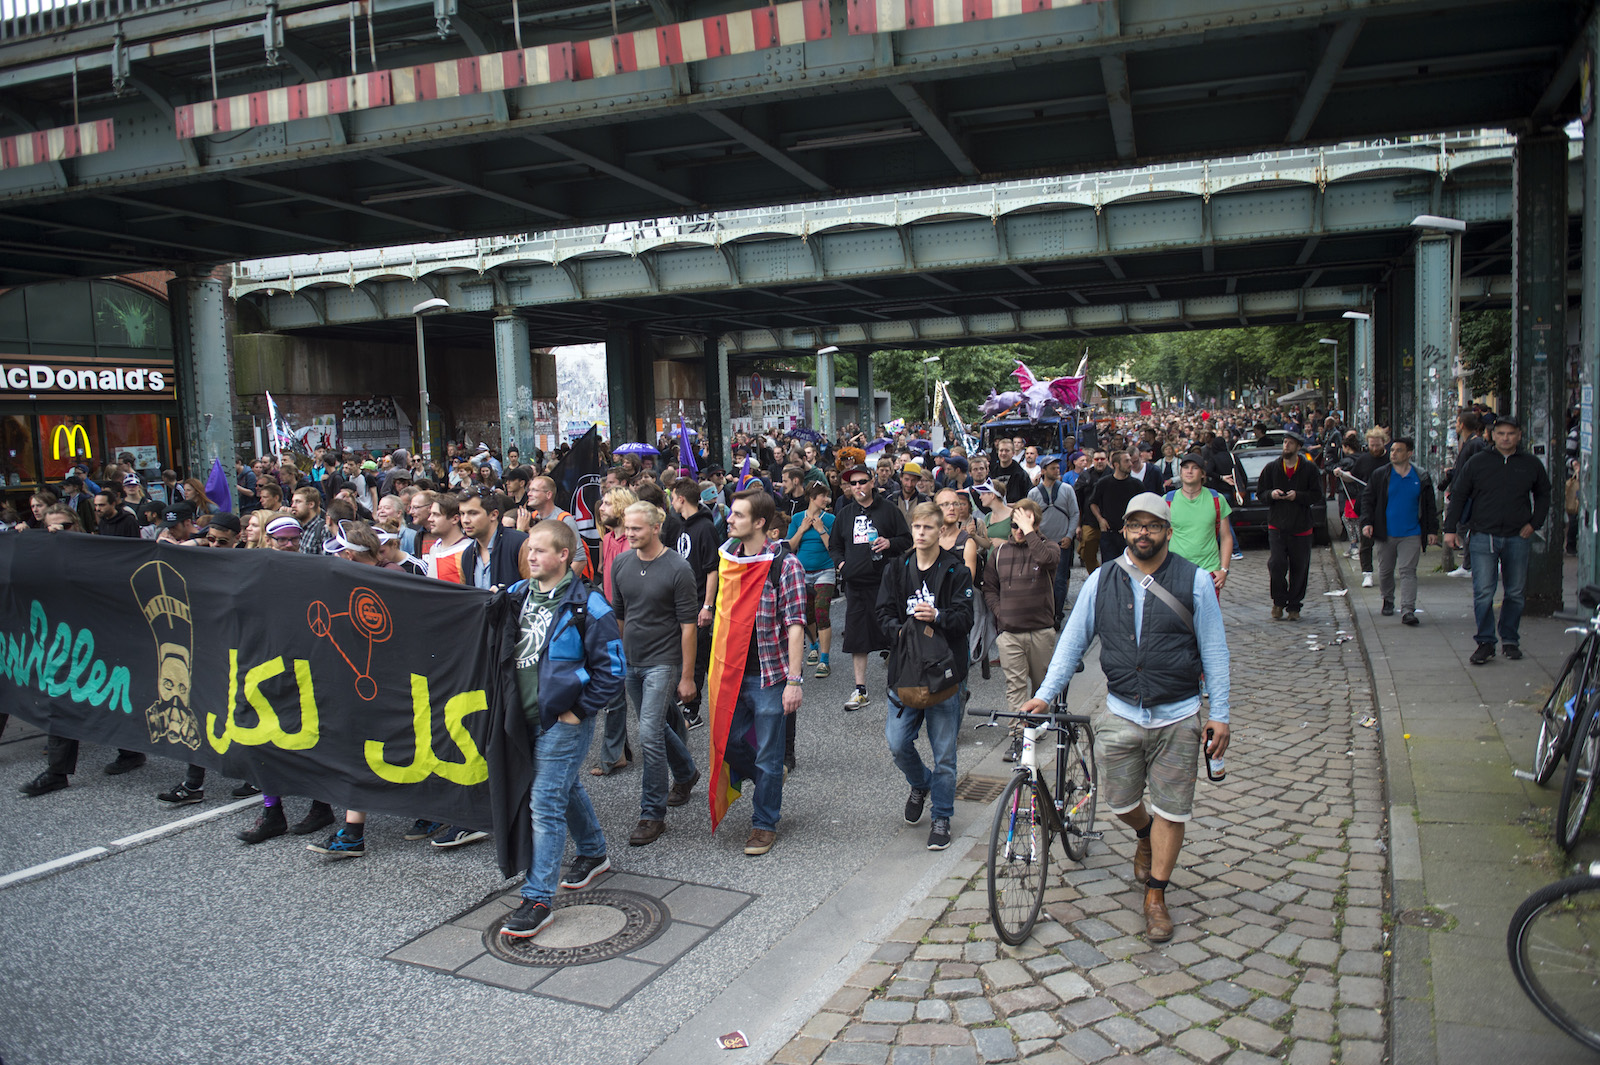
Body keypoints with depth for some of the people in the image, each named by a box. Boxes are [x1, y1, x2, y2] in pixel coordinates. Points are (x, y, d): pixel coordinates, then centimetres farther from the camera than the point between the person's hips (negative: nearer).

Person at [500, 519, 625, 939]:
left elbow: (611, 667, -14)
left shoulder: (586, 604, -15)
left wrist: (579, 711, -14)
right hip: (527, 716, 7)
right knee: (566, 788, 22)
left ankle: (537, 900, -2)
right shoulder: (518, 595, 6)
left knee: (545, 803, -8)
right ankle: (593, 853, 43)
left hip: (563, 720, -7)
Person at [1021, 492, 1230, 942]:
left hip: (1177, 717, -2)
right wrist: (1045, 694, -2)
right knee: (1119, 802, 11)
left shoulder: (1194, 580, -5)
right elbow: (1073, 639, 4)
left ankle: (1155, 896, 22)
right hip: (1120, 714, 2)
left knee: (1171, 811, 5)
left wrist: (1220, 715, -2)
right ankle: (1145, 836, 45)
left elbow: (1214, 650, 0)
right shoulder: (1102, 580, 0)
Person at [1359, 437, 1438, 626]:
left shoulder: (1422, 477, 3)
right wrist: (1367, 522, -7)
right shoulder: (1380, 475, 2)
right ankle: (1388, 600, 34)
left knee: (1408, 571, -7)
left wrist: (1432, 530, 6)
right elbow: (1367, 499, 5)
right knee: (1385, 571, 12)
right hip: (1385, 533, 1)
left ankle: (1408, 610, -11)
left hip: (1411, 534, -1)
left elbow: (1430, 506, 10)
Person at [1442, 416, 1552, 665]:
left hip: (1517, 539, 2)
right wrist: (1450, 528, 0)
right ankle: (1485, 642, 0)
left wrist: (1534, 523, 6)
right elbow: (1458, 495, 6)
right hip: (1483, 537, -2)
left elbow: (1543, 495, 19)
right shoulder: (1478, 462, 1)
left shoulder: (1532, 465, 6)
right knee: (1483, 592, -7)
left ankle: (1510, 640, 22)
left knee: (1515, 593, 9)